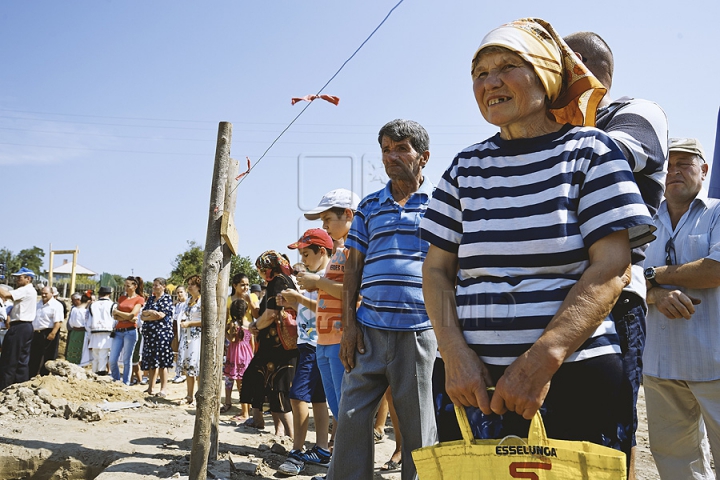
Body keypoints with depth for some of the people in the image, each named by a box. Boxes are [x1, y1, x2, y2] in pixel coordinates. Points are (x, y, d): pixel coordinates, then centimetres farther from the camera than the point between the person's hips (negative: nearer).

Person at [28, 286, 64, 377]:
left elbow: (58, 321, -19)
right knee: (33, 357, 14)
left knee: (48, 359, -1)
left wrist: (53, 333, -28)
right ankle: (31, 376, 24)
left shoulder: (56, 305, -10)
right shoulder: (38, 304, 16)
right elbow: (32, 318, 24)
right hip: (36, 334, 8)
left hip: (48, 334, -8)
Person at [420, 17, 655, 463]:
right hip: (469, 379, 3)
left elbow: (611, 267, -8)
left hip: (574, 377, -2)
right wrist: (455, 352, -8)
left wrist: (542, 359, -17)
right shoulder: (467, 166, 9)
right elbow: (437, 268, 7)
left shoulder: (590, 151, 1)